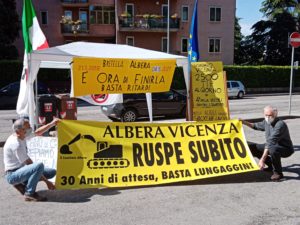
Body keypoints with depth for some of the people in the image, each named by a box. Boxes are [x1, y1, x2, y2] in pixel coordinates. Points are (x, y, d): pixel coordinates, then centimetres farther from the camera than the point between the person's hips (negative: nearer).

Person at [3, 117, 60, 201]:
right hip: (13, 175, -9)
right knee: (39, 166, -34)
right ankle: (29, 194, -17)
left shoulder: (21, 136, 0)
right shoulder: (16, 144, -25)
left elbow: (38, 132, 18)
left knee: (52, 172, 4)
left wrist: (52, 123, 6)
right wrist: (46, 181, -20)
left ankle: (23, 184, 8)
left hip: (20, 170, 9)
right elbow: (30, 164, -23)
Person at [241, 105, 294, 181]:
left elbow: (271, 142, -35)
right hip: (272, 146, 8)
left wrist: (262, 159, -39)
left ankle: (278, 173, -15)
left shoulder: (280, 125, -29)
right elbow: (256, 126, 21)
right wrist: (244, 122, 6)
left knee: (272, 149, -41)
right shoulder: (266, 122, -3)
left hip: (286, 149, -8)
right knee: (251, 146, 3)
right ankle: (271, 165, 13)